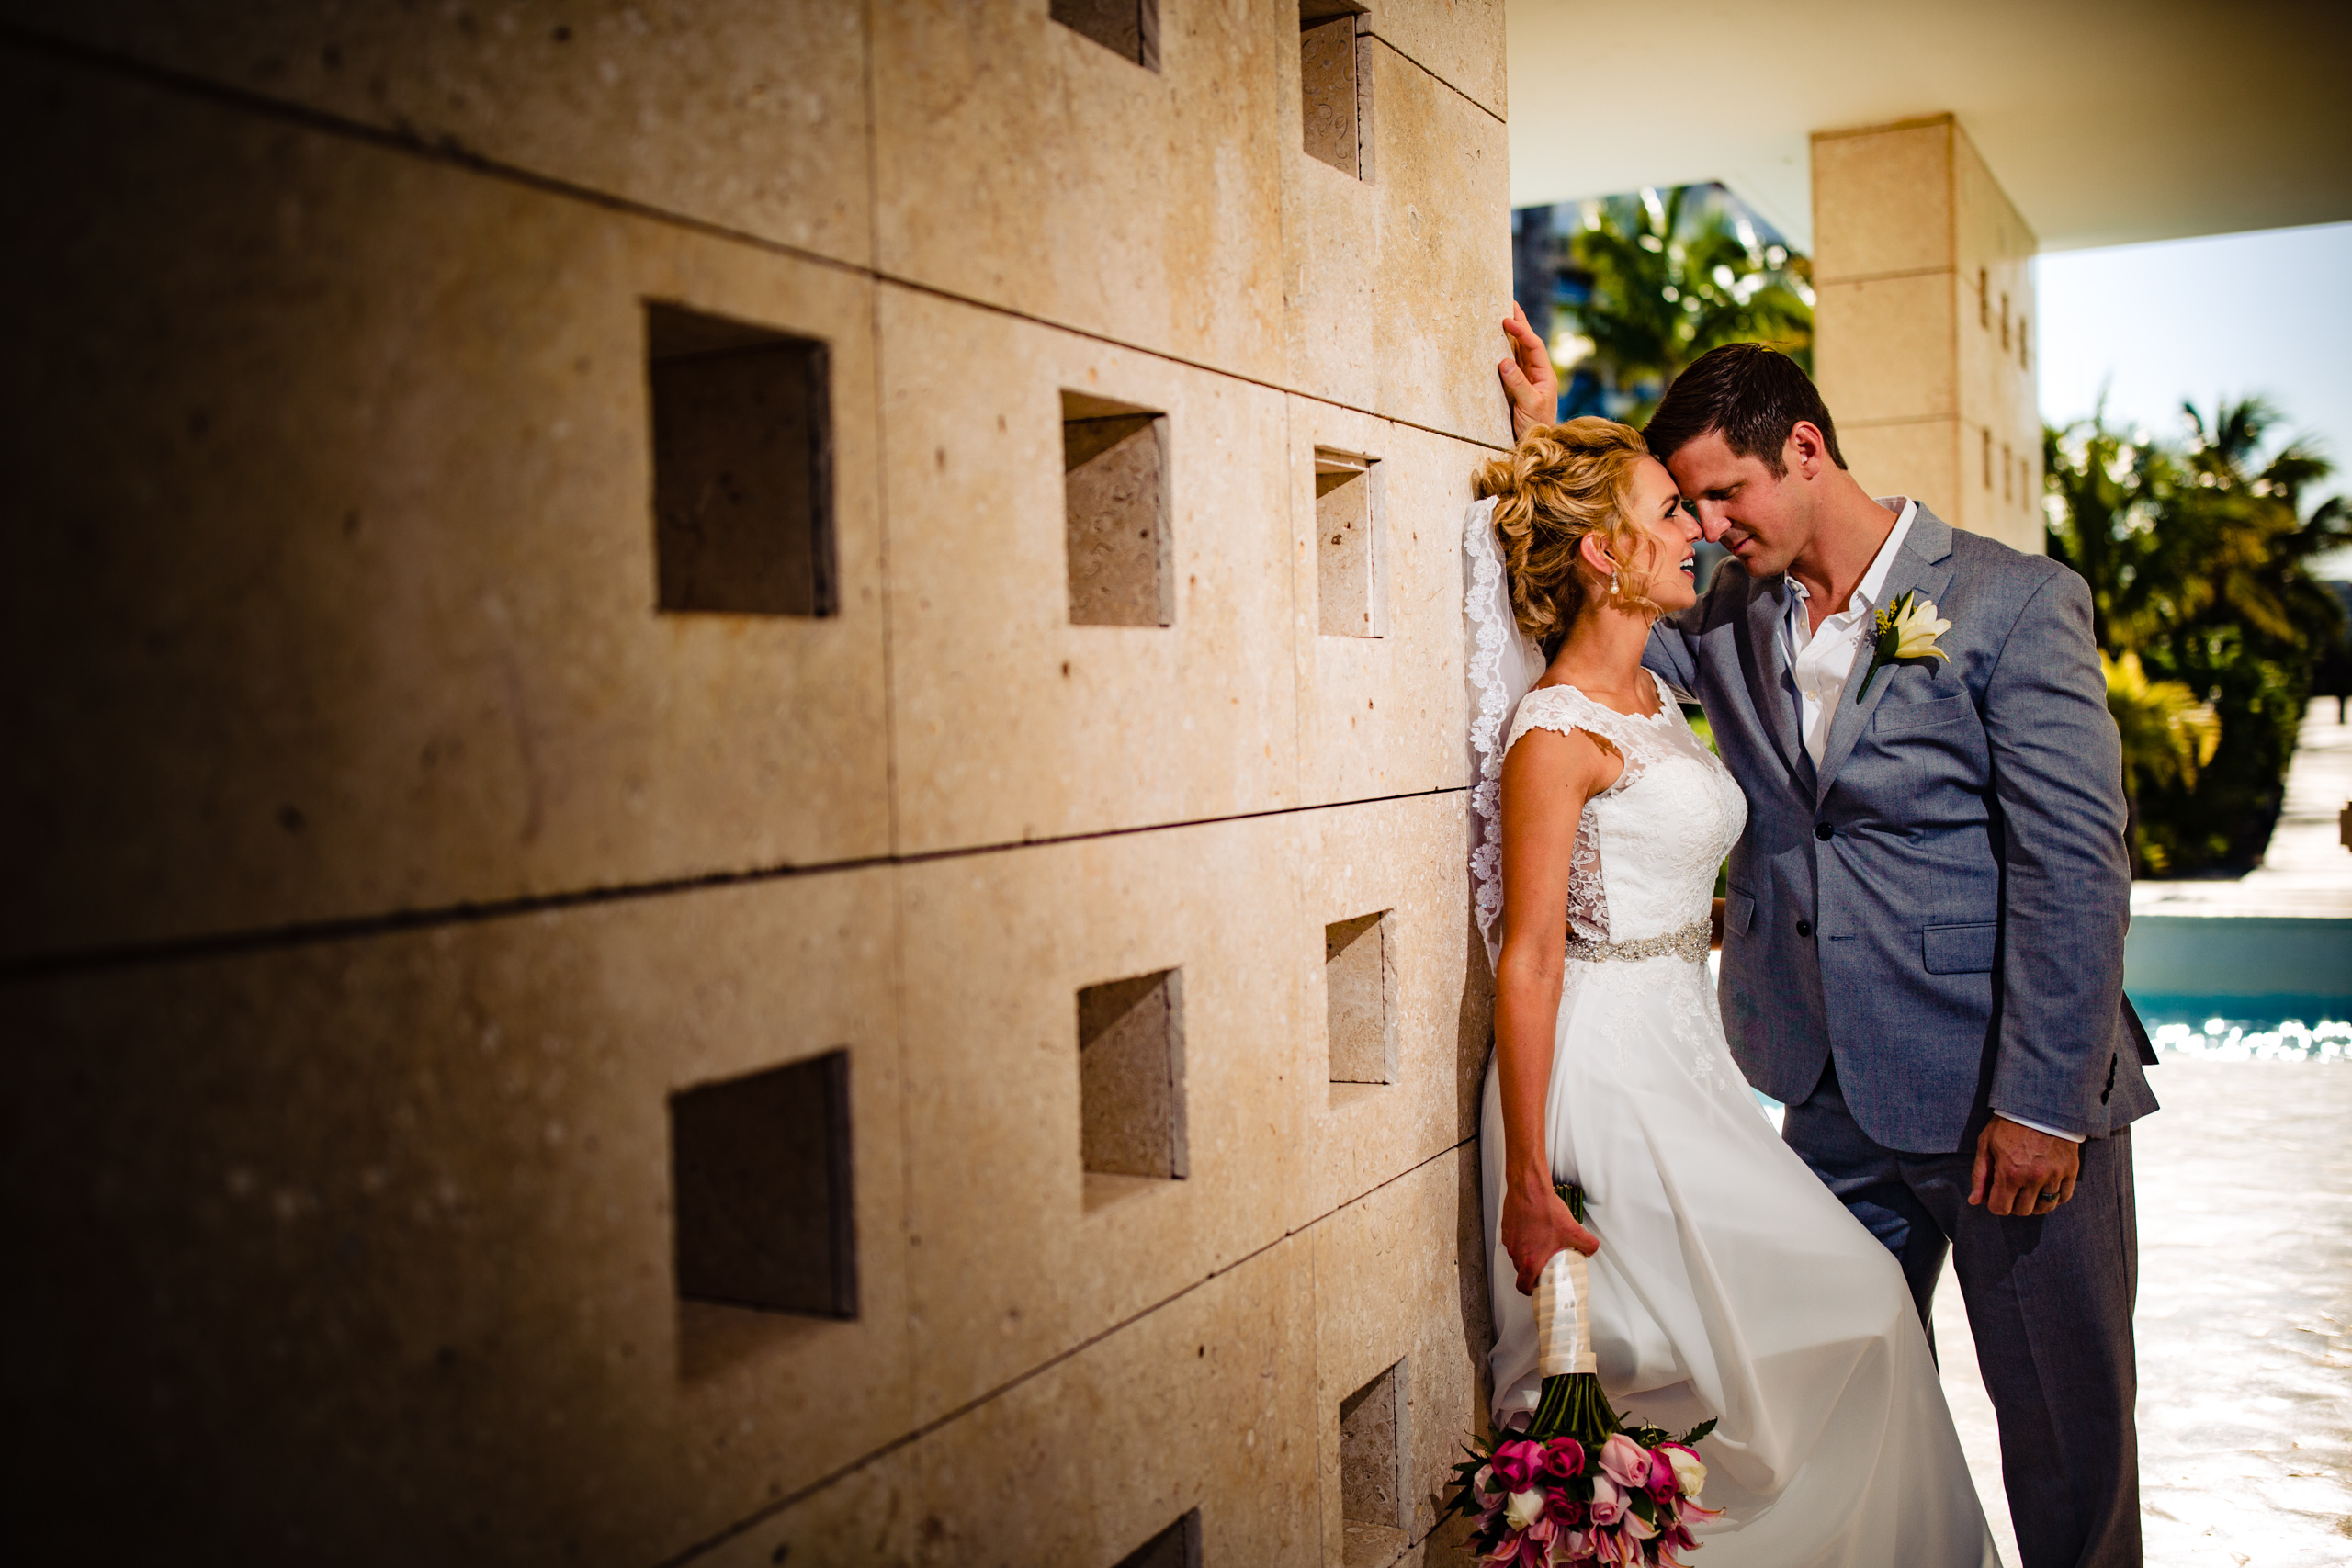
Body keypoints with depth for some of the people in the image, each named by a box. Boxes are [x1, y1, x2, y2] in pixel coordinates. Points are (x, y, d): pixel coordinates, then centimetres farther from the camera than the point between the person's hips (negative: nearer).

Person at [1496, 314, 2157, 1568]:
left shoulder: (2015, 601, -11)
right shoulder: (1730, 622, 6)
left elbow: (2075, 867, -14)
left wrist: (2043, 1101, -17)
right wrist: (1542, 439, 4)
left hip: (2011, 1098, -4)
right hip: (1836, 1098, 5)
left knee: (2067, 1419, 11)